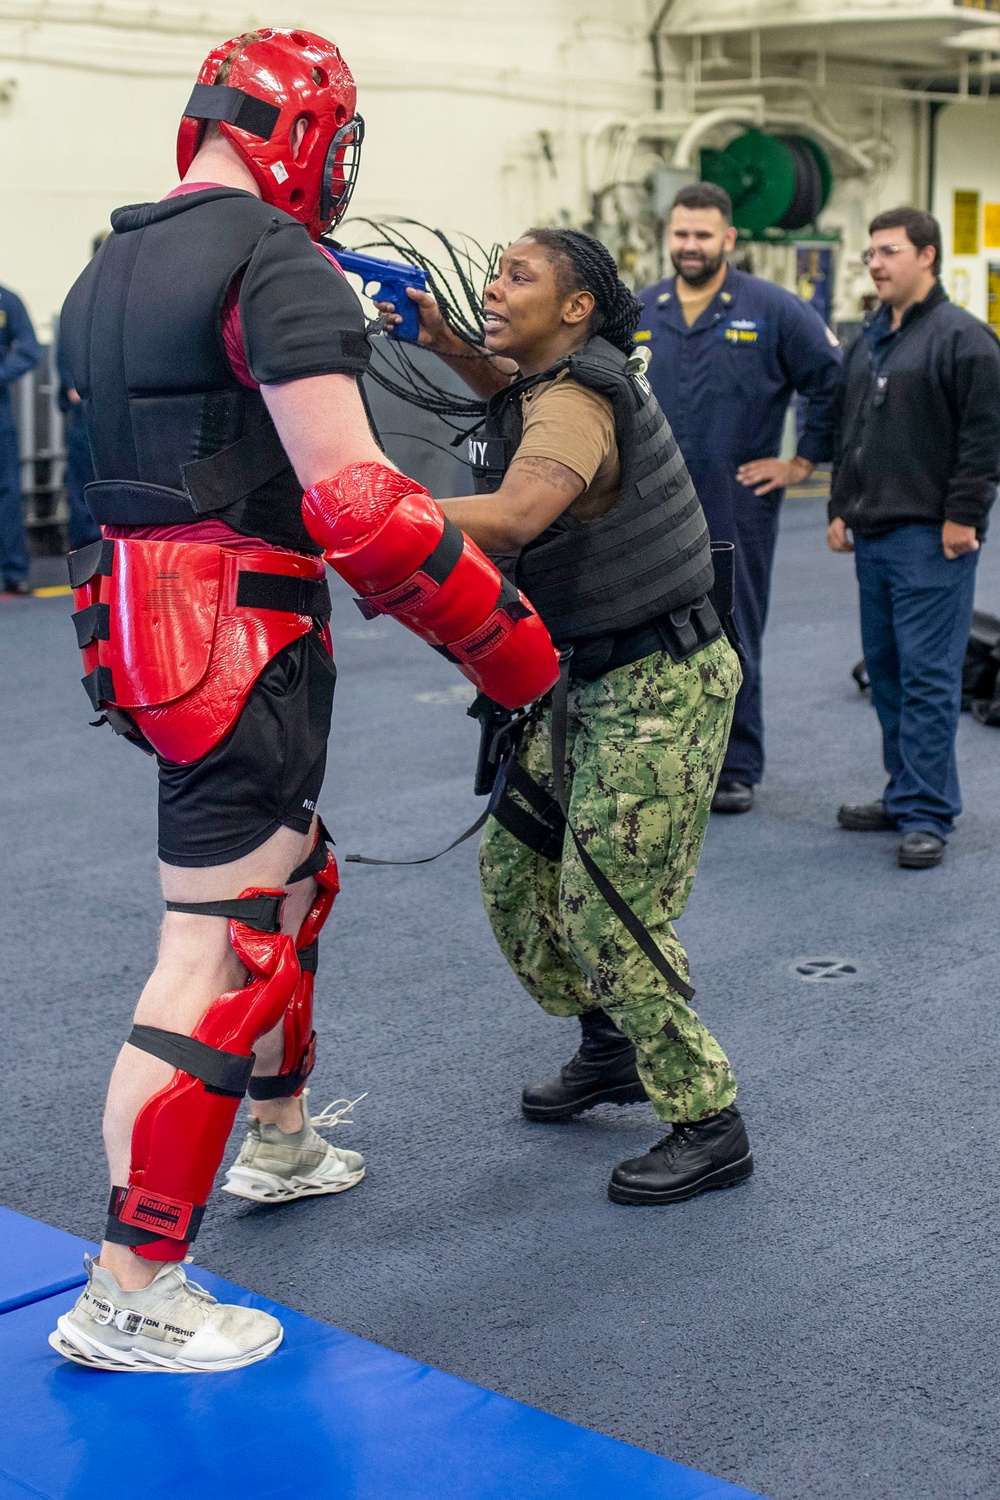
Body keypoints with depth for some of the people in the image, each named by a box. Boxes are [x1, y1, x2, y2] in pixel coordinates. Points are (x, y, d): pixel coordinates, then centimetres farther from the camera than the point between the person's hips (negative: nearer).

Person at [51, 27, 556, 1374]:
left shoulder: (106, 272, 14)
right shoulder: (280, 263, -15)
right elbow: (353, 500, -23)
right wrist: (502, 635, -15)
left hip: (140, 619, 9)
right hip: (242, 642, -9)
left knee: (288, 879, 26)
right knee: (217, 953, -4)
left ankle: (281, 1142, 43)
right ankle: (126, 1298, 2)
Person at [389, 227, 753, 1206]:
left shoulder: (577, 403, -22)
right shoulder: (557, 380, 7)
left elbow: (511, 518, -42)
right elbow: (516, 394, 33)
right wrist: (445, 344, 14)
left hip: (659, 688, -10)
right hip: (593, 684, 10)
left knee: (610, 915, -8)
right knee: (515, 871, 14)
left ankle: (709, 1126, 7)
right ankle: (610, 1050, 32)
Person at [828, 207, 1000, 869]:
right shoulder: (868, 342, 17)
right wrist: (841, 508, 19)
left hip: (931, 538, -9)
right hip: (873, 535, 9)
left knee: (927, 676, -7)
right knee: (887, 670, 13)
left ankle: (928, 815, -3)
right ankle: (905, 794, 23)